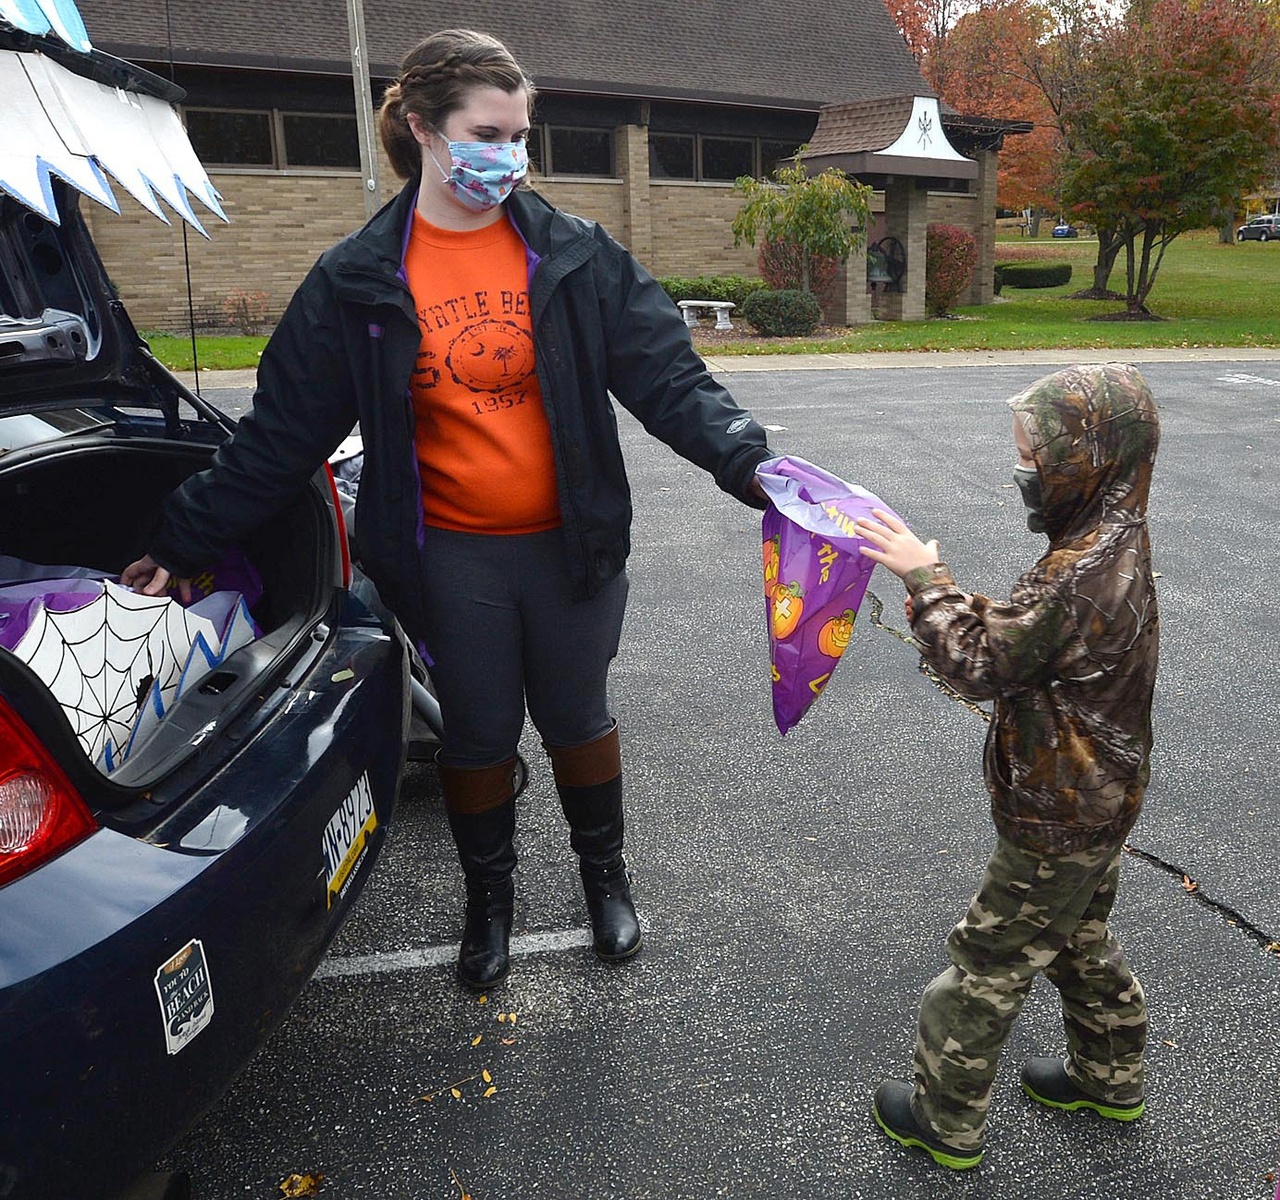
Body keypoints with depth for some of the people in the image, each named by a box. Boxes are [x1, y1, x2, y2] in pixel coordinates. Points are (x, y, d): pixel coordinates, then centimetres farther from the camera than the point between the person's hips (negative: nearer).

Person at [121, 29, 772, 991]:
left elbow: (668, 379, -8)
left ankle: (607, 876, 43)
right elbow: (281, 433, 1)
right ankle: (490, 896, 41)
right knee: (478, 732, 15)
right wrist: (182, 541, 2)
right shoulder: (359, 281, -4)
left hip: (571, 547, 0)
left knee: (576, 718, 16)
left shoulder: (577, 258, -4)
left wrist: (744, 460, -25)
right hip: (450, 559, 0)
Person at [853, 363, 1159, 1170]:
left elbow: (983, 664, -26)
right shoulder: (1117, 545, 3)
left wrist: (927, 578, -20)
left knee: (988, 965, 6)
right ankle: (1111, 1078, 48)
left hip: (1058, 822, -10)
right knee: (1079, 941, 28)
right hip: (1096, 802, 10)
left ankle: (948, 1121, 23)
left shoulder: (1084, 574, -30)